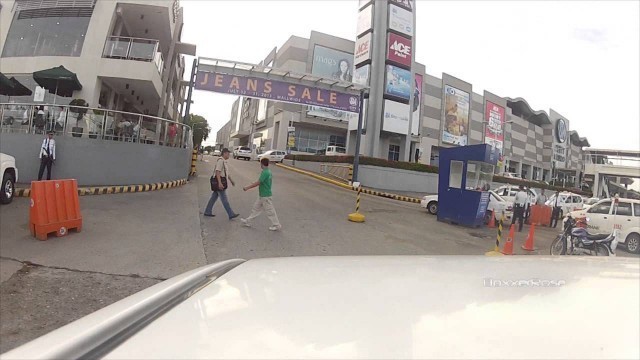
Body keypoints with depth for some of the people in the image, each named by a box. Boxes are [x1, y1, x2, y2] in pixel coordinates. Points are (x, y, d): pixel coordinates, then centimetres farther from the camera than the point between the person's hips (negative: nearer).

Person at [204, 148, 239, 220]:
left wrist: (231, 180, 28)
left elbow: (226, 172, 26)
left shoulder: (224, 161, 16)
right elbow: (217, 172, -23)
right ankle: (231, 215, -4)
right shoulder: (220, 160, -16)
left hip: (221, 182, 10)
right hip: (220, 181, -10)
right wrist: (220, 183, -30)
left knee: (214, 197, 15)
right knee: (224, 199, -6)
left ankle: (207, 212, 23)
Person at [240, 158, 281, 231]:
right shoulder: (269, 171, 6)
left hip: (266, 196, -10)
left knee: (270, 211, 1)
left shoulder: (265, 172, -23)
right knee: (256, 208, 17)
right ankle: (248, 221, 28)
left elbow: (258, 183, -24)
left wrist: (247, 187, -17)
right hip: (262, 195, 10)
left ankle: (277, 225, 13)